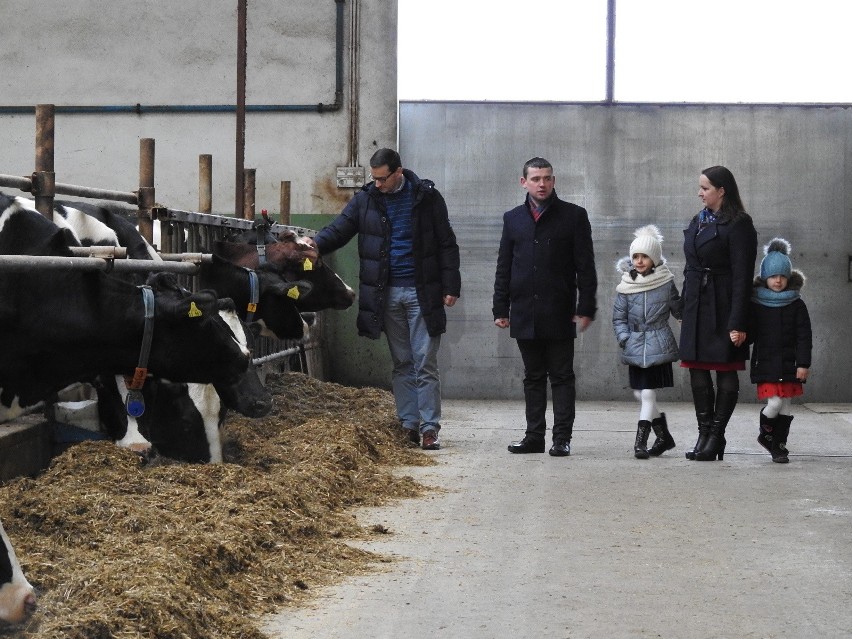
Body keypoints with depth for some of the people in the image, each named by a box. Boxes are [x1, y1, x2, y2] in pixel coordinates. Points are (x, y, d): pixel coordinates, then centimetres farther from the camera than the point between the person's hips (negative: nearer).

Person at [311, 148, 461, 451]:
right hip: (387, 294, 3)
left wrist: (451, 286, -5)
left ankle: (430, 428, 0)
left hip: (422, 292, -3)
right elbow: (338, 230, -1)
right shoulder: (365, 199, 4)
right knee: (401, 364, 9)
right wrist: (315, 244, -23)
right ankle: (409, 426, 13)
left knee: (426, 363, -3)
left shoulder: (427, 197, -2)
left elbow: (446, 244, 1)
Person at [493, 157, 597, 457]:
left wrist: (585, 308, -8)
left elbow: (585, 266, -1)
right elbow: (504, 268, 13)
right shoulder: (513, 218, 11)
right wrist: (501, 309, 7)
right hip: (525, 315, 3)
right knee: (533, 377, 10)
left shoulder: (573, 216, 1)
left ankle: (562, 438, 2)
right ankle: (534, 436, 15)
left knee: (562, 376, 0)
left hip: (559, 315, -3)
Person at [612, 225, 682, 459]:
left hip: (658, 345, -3)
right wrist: (623, 338, -4)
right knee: (640, 394, 8)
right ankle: (663, 435, 25)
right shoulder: (626, 285, 3)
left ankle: (640, 441, -4)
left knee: (648, 394, -8)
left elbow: (679, 310, 11)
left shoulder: (665, 283, -2)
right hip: (635, 348, 3)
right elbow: (618, 317, 7)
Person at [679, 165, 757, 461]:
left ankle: (716, 435, 6)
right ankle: (704, 434, 14)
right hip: (696, 307, 8)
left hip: (723, 308, -8)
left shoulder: (738, 225, -10)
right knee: (697, 370, 7)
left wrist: (738, 323, -18)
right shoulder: (698, 221, 13)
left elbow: (742, 277, -14)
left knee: (726, 372, 2)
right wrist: (684, 310, 14)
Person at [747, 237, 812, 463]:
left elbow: (804, 336, 1)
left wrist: (803, 364, -5)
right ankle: (766, 434, 15)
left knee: (785, 406, 4)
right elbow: (749, 334, 4)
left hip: (789, 364, 2)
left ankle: (779, 445, 14)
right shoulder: (755, 303, 1)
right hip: (765, 364, -2)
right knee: (774, 403, -11)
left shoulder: (796, 305, 2)